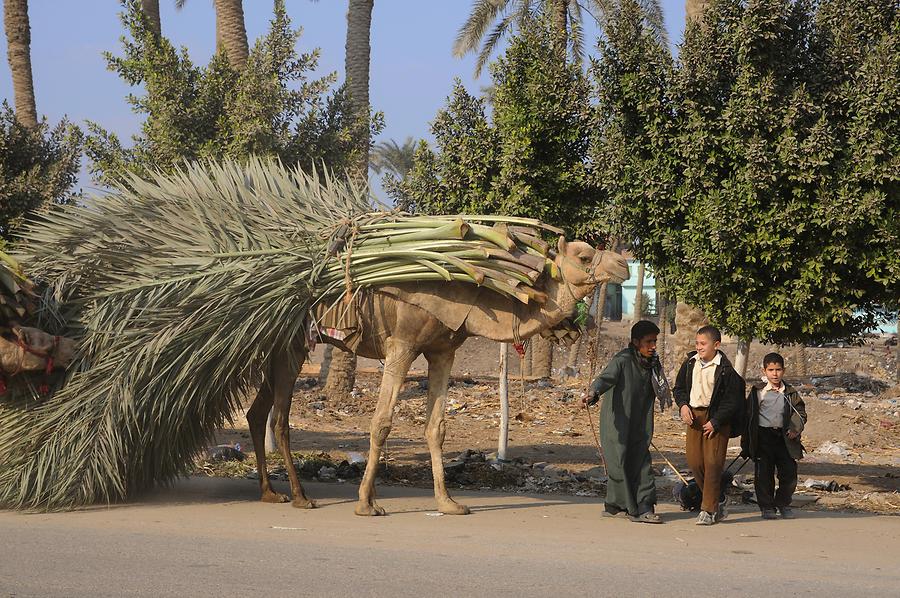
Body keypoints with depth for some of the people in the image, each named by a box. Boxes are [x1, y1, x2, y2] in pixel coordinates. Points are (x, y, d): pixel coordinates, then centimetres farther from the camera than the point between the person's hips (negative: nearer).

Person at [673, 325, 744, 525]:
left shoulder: (726, 369, -11)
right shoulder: (690, 363, 6)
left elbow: (732, 401, -9)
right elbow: (679, 387, 18)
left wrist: (715, 422, -13)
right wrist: (683, 405, -1)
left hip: (717, 420, -6)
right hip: (694, 416, 6)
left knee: (713, 462, -9)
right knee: (694, 461, 2)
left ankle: (708, 510, -4)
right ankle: (718, 502, 19)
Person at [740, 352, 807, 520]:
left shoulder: (791, 394, 8)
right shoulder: (757, 392, 3)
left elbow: (800, 414, 11)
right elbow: (748, 416, 4)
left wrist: (796, 429, -10)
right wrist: (746, 443, 1)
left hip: (784, 437, 2)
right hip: (763, 437, -1)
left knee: (789, 472, -1)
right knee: (764, 474, 0)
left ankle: (783, 504, 18)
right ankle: (767, 507, 11)